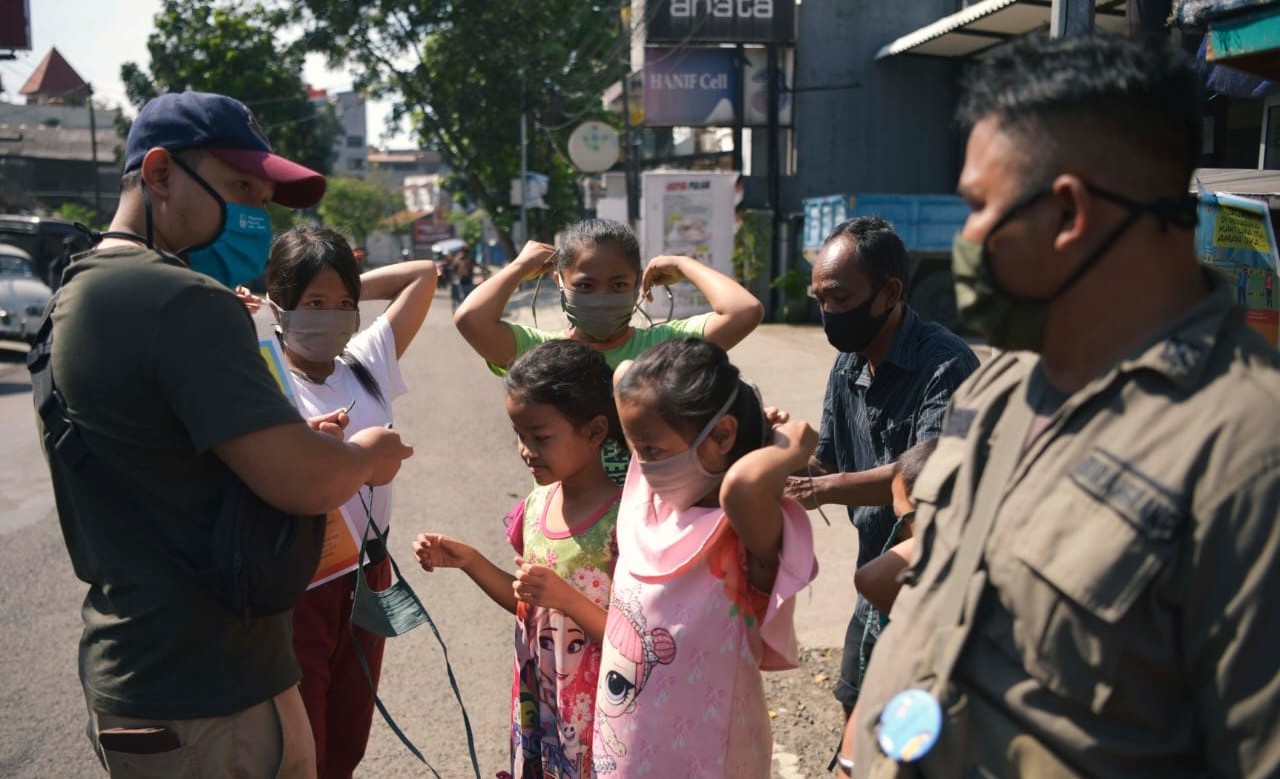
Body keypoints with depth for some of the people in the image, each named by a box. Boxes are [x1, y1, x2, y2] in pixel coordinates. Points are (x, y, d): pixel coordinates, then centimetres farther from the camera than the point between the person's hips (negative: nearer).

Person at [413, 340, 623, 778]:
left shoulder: (622, 522, -22)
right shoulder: (535, 507, -2)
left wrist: (567, 597, -31)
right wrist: (468, 561, -1)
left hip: (595, 718, -6)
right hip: (536, 706, 6)